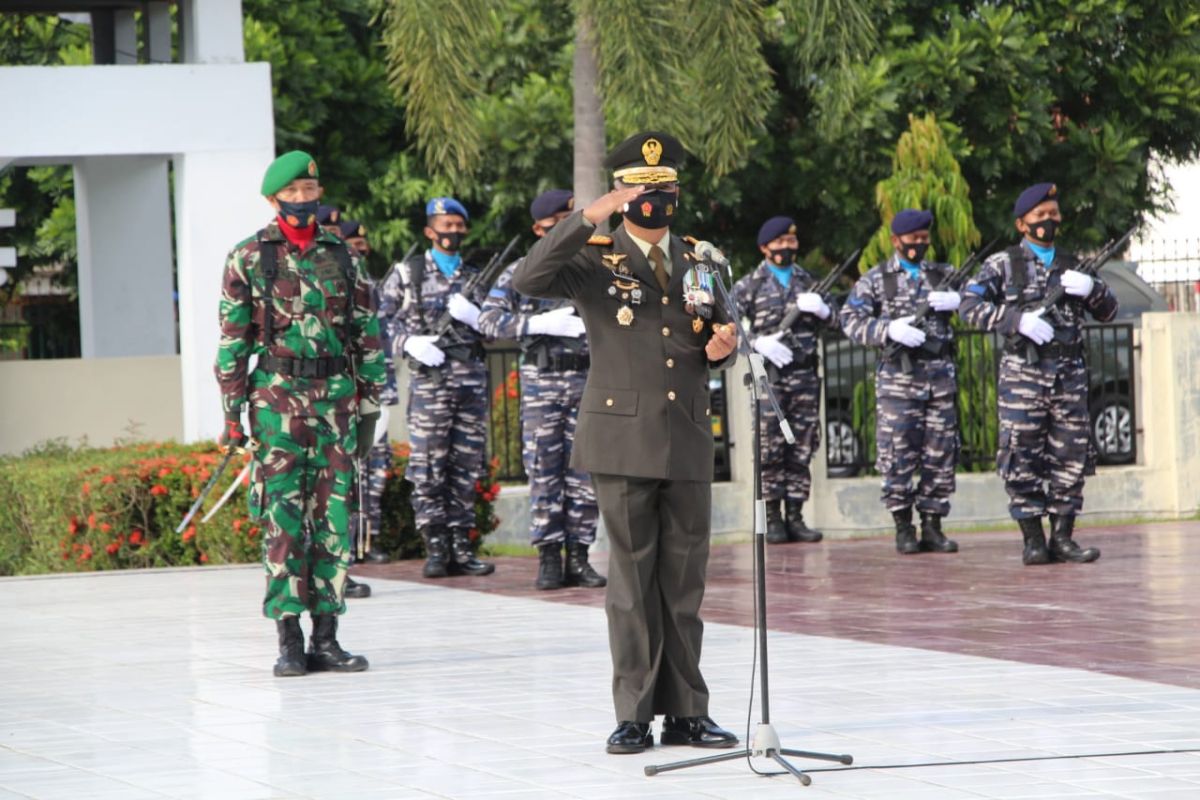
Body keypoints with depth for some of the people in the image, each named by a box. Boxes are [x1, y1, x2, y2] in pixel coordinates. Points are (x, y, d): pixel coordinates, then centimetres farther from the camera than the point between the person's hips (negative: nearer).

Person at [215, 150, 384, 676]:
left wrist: (369, 406, 8)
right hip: (278, 397, -3)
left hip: (337, 397, 3)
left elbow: (367, 336, 13)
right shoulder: (249, 258, 2)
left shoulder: (342, 258, 11)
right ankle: (289, 641, -1)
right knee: (283, 520, -5)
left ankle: (326, 637, 7)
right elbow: (233, 339, 1)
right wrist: (232, 411, -5)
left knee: (334, 518, 2)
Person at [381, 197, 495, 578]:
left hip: (472, 379, 4)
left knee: (466, 468, 4)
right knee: (428, 467, -7)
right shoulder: (407, 274, 6)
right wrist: (409, 342, -14)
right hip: (429, 379, -4)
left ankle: (460, 547, 7)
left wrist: (473, 316, -4)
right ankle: (435, 548, -5)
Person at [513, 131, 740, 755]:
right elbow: (528, 280, -18)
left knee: (685, 580, 6)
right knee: (632, 579, -1)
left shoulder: (699, 263, 14)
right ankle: (634, 714, 3)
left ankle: (686, 713, 11)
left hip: (688, 444, 4)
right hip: (623, 442, -4)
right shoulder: (595, 262, 1)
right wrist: (588, 218, -24)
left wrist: (721, 349, -2)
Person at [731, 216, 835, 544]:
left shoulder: (807, 282, 17)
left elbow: (834, 323, 19)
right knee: (770, 448, -6)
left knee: (802, 449, 2)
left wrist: (821, 309, -3)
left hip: (805, 374, 3)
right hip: (769, 375, -3)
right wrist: (758, 342, -14)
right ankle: (772, 518, -3)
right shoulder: (751, 285, 6)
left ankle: (795, 517, 6)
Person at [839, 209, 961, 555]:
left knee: (941, 454, 1)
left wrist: (957, 299, -10)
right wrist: (890, 329, -18)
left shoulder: (944, 275, 16)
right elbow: (850, 320, -2)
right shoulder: (876, 279, 7)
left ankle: (932, 526, 8)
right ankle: (903, 529, 2)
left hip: (940, 375, 3)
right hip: (898, 375, -3)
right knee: (898, 455, -5)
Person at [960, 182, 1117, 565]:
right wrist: (1019, 319, -17)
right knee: (1023, 458, -6)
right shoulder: (1004, 265, 6)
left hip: (1069, 373, 4)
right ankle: (1033, 540, -2)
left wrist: (1091, 288, -5)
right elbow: (970, 306, -5)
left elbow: (1108, 312, 17)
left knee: (1070, 457, 1)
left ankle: (1063, 537, 7)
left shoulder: (1072, 265, 17)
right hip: (1023, 372, -4)